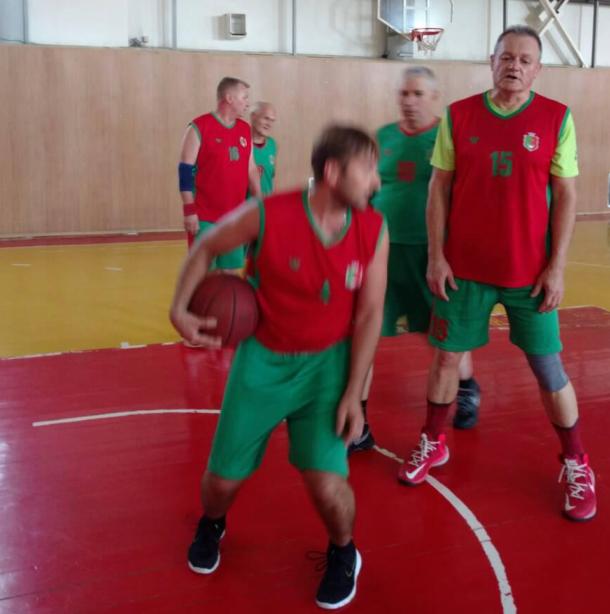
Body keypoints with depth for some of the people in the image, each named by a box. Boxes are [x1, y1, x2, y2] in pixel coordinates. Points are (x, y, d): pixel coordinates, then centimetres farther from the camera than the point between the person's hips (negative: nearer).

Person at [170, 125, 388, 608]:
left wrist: (353, 394, -11)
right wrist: (180, 308, -13)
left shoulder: (374, 231, -14)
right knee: (224, 477, 6)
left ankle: (343, 555, 20)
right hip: (262, 359, 0)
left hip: (327, 363, 1)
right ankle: (211, 526, 45)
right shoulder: (267, 215, -21)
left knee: (326, 480, -15)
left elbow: (369, 314, -8)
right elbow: (207, 248, -2)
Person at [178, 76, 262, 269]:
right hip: (204, 218, -6)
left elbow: (251, 169, 16)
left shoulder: (245, 130, 11)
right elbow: (186, 170, -11)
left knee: (230, 271, 9)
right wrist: (189, 210, -16)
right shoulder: (199, 127, -8)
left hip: (234, 217, 6)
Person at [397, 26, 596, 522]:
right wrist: (436, 256, -3)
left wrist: (556, 267, -8)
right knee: (447, 356, 11)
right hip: (464, 267, 2)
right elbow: (440, 188, 2)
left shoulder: (557, 119, -4)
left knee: (548, 367, 5)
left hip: (530, 272, -1)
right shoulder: (458, 116, 0)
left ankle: (576, 466, 22)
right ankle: (432, 444, 32)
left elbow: (566, 197, -3)